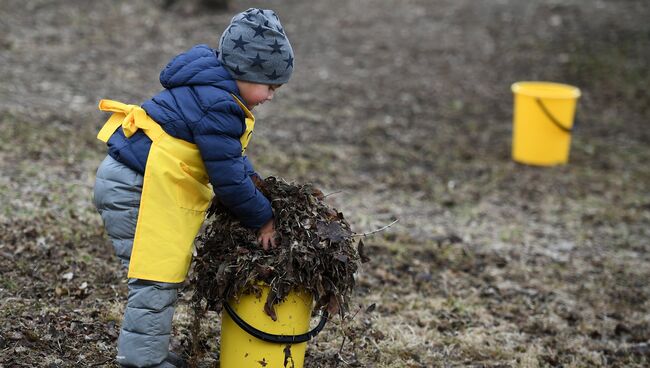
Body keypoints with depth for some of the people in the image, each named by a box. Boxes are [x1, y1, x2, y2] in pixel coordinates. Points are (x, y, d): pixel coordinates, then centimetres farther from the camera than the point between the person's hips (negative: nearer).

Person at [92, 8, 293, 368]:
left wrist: (252, 182, 8)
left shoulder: (209, 89, 11)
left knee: (161, 273, 18)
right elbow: (227, 178, -19)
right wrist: (261, 218, -6)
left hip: (127, 180, 11)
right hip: (133, 190, -11)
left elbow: (229, 153, 22)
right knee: (157, 277, -7)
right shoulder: (217, 106, -22)